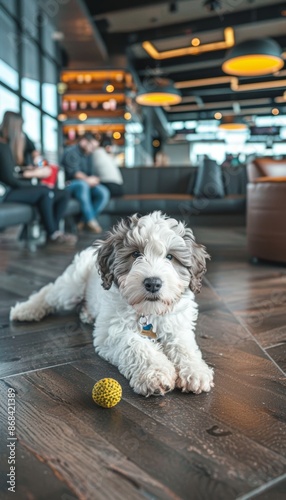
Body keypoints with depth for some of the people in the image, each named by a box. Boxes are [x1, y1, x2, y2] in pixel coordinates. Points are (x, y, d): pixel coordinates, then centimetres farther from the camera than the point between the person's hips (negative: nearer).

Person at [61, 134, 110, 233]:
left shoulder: (88, 154, 21)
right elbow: (73, 172, -19)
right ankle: (91, 221, -40)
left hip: (87, 184, 7)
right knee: (83, 184, -40)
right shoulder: (71, 152, -5)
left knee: (104, 193, -20)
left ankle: (84, 221, -22)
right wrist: (87, 179, -31)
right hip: (69, 184, -7)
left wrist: (93, 179, -5)